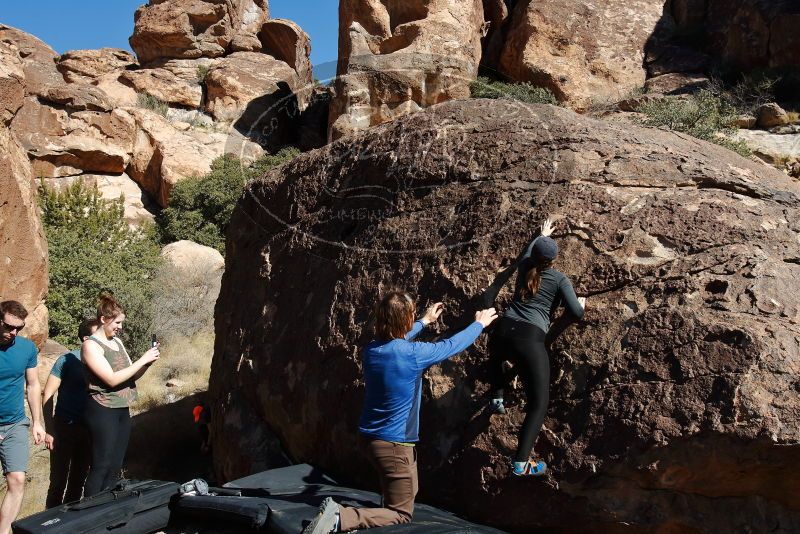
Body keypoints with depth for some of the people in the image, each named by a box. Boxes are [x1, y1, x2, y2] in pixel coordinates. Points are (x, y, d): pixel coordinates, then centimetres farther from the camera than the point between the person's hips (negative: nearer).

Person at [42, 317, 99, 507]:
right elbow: (48, 395, -10)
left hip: (89, 428, 5)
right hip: (65, 428, -4)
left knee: (79, 478, 15)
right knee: (59, 480, 3)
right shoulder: (67, 360, -11)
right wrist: (50, 430, -14)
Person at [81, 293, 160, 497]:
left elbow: (131, 376, 16)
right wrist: (143, 360, -17)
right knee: (101, 467, -5)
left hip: (122, 410, 8)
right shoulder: (91, 346, -11)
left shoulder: (117, 341, 12)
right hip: (102, 410, -8)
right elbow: (112, 379, -19)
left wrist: (148, 362, -2)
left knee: (115, 467, 10)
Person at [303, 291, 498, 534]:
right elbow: (453, 345, -3)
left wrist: (425, 321, 36)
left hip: (369, 437, 8)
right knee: (401, 514, 1)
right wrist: (480, 324, 15)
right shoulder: (413, 353, -21)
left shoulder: (371, 349, -3)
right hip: (393, 445, -8)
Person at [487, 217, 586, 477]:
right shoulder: (560, 279, 6)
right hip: (530, 340, -5)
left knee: (495, 358, 44)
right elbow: (576, 313, 1)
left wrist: (542, 235, 61)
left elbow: (529, 250, 43)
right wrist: (582, 303, 24)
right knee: (539, 403, 0)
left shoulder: (524, 267, 19)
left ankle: (496, 399, 34)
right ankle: (521, 463, -9)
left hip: (502, 332, 5)